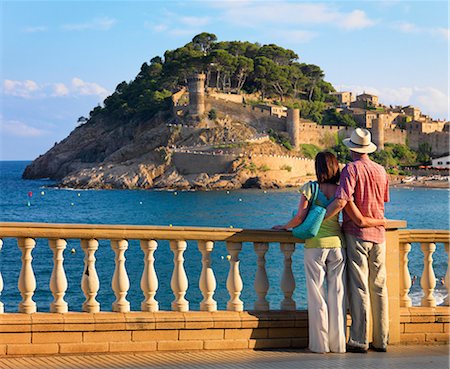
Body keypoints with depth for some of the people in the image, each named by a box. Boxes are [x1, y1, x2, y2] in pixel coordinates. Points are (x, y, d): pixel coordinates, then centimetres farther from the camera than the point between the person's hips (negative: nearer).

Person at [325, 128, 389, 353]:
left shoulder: (352, 169, -10)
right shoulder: (381, 171, 9)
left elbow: (341, 201, -22)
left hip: (356, 234, -5)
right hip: (378, 233, 5)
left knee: (359, 287, -4)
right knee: (379, 287, 8)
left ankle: (359, 340, -5)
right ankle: (381, 340, 11)